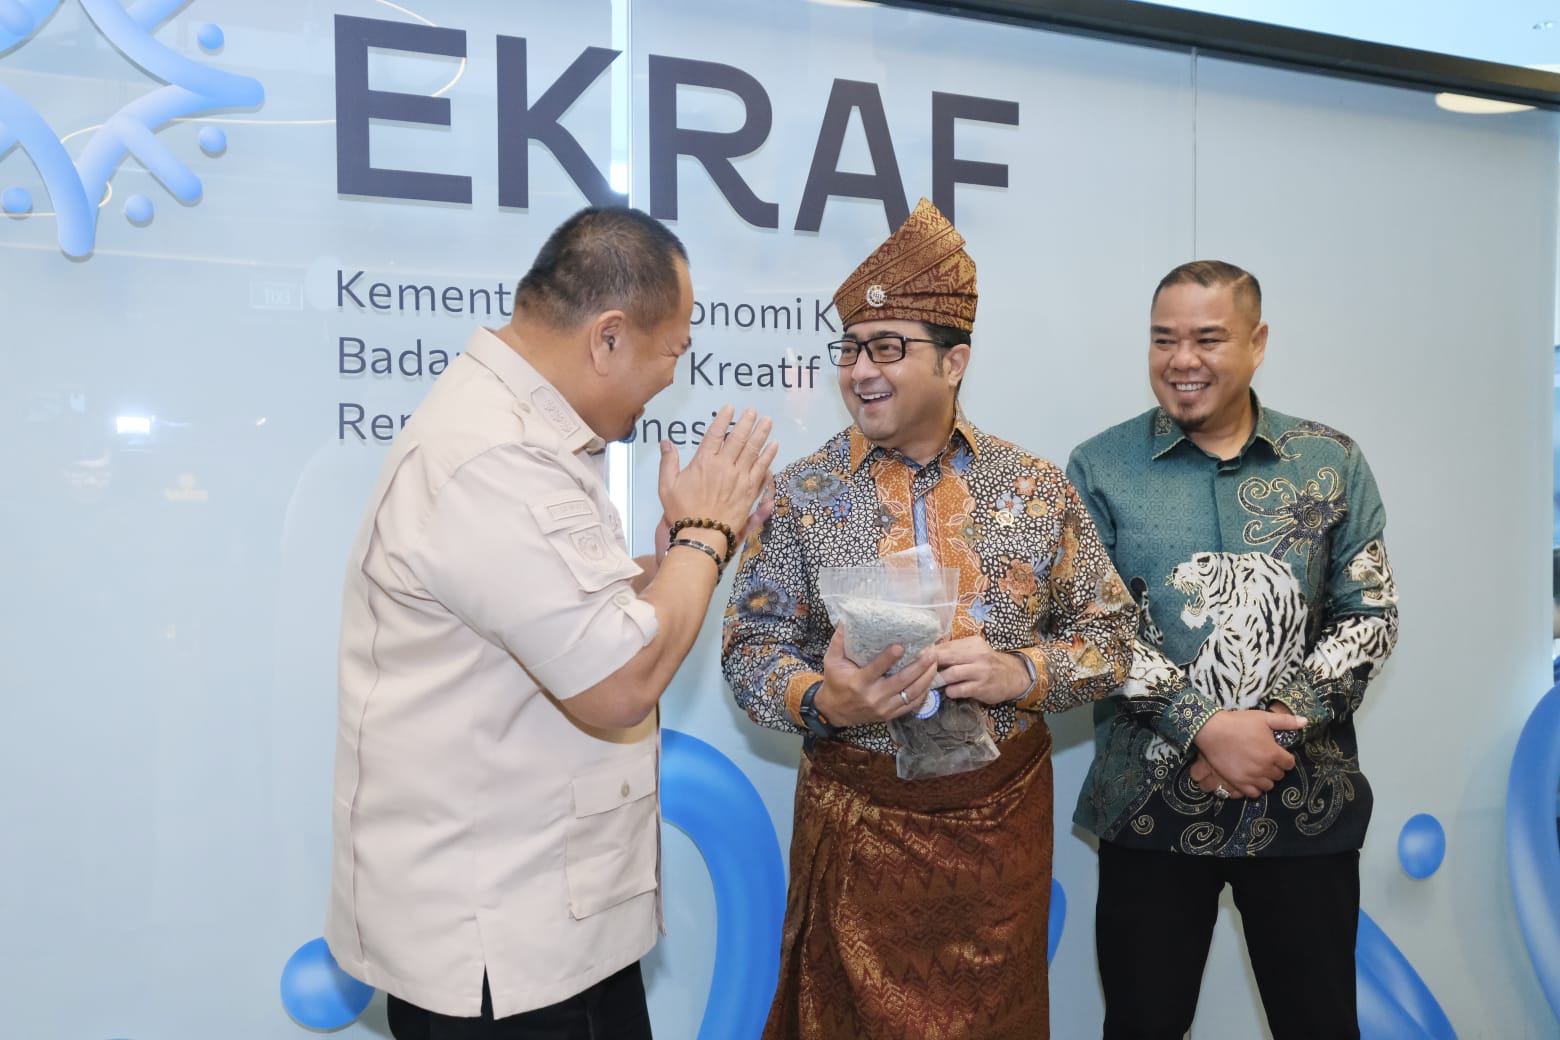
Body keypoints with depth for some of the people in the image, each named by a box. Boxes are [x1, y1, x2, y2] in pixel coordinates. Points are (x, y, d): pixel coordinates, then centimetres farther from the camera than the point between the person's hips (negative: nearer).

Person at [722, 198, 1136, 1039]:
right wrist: (823, 702, -24)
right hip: (856, 821, -1)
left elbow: (1108, 632, 2)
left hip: (1002, 814, 1)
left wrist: (1019, 673, -16)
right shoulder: (803, 494, -4)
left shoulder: (1038, 489, -1)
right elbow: (750, 649, -4)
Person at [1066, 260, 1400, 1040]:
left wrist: (1280, 723, -13)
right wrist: (1206, 727, -16)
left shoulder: (1331, 464, 4)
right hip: (1153, 804, -1)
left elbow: (1369, 616, 1)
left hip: (1307, 804, 2)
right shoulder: (1100, 469, -1)